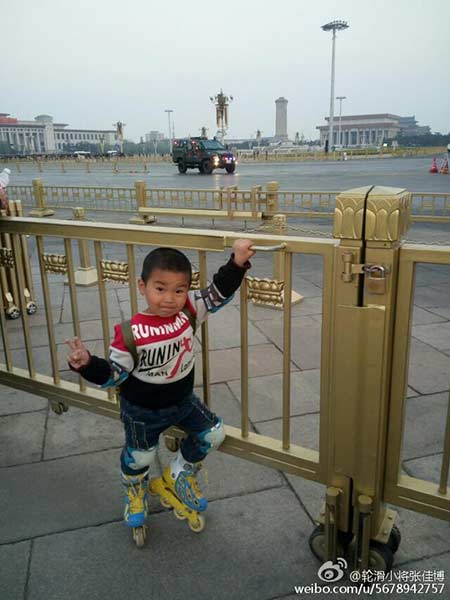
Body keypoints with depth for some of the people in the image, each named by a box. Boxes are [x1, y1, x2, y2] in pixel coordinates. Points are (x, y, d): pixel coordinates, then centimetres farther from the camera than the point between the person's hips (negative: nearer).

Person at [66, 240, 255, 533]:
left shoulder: (189, 311, -18)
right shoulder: (131, 332, -29)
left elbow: (218, 293, -15)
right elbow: (114, 374, -21)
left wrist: (237, 263, -29)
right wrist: (87, 363, -39)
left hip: (183, 400, 5)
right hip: (143, 411, -4)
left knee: (214, 433, 12)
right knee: (139, 458, 14)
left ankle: (179, 474, 39)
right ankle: (136, 494, 53)